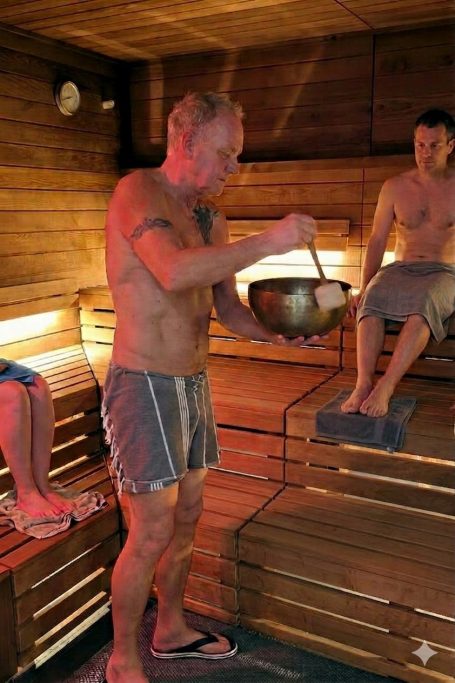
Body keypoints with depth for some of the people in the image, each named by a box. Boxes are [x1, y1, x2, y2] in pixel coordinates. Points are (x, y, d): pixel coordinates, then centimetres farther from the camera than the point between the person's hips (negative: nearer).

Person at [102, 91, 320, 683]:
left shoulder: (212, 219, 12)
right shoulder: (138, 191, -12)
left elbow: (229, 308, 12)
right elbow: (174, 272, -32)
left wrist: (276, 334, -6)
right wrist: (267, 242, -27)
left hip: (193, 383, 8)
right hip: (145, 385, -8)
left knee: (187, 515, 18)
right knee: (152, 533, -1)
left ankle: (171, 629, 40)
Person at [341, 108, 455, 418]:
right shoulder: (395, 187, 11)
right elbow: (377, 240, 9)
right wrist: (364, 287, -3)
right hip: (400, 268, 2)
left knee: (423, 300, -38)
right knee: (373, 297, -33)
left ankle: (386, 386, -41)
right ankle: (363, 383, -40)